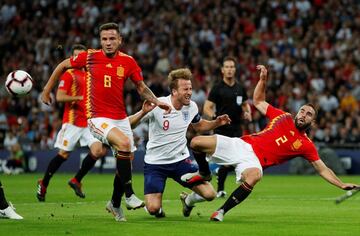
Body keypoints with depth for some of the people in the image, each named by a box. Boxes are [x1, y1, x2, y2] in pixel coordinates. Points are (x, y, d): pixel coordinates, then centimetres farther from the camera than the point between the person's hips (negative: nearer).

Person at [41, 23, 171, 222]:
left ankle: (115, 204, 28)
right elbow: (63, 65, 8)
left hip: (120, 118, 4)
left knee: (125, 159, 6)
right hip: (97, 118, -4)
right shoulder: (90, 57, -6)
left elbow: (141, 87, 10)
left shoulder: (128, 61, 1)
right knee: (124, 142, -29)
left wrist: (157, 102, -6)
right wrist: (46, 90, 10)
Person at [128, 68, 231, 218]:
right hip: (155, 162, -4)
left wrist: (216, 123, 2)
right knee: (153, 209, -17)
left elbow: (198, 126, 19)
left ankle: (188, 200, 26)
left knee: (209, 194, -9)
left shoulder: (191, 107, -3)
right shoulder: (157, 105, -19)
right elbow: (129, 125, -19)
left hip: (180, 160, 4)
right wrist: (143, 112, -37)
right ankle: (157, 207, 23)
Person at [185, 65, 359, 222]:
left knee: (254, 176, -45)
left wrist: (342, 185, -4)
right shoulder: (283, 117, 14)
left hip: (254, 160, -3)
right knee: (197, 142, -13)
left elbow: (322, 169, 7)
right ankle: (204, 173, 21)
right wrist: (263, 79, 12)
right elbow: (258, 102, 24)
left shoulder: (306, 145, 6)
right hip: (242, 144, 3)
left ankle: (222, 211, -28)